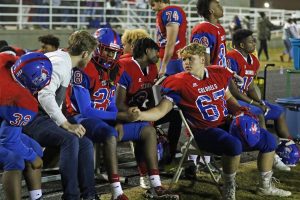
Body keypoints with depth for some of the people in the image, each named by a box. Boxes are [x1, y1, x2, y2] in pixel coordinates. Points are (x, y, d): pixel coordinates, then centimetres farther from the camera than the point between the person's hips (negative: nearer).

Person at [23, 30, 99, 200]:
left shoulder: (62, 59, 13)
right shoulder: (60, 63, -16)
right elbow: (45, 96, -29)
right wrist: (66, 124, -28)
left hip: (42, 117, 10)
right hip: (33, 118, -10)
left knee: (86, 143, 2)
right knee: (70, 140, -31)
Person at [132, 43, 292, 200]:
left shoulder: (219, 74, 6)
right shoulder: (179, 83, -11)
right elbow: (161, 110, -16)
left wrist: (238, 111, 1)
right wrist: (140, 115, -34)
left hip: (227, 125, 7)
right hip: (206, 132, -7)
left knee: (268, 139, 7)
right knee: (233, 144, -37)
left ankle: (265, 187, 25)